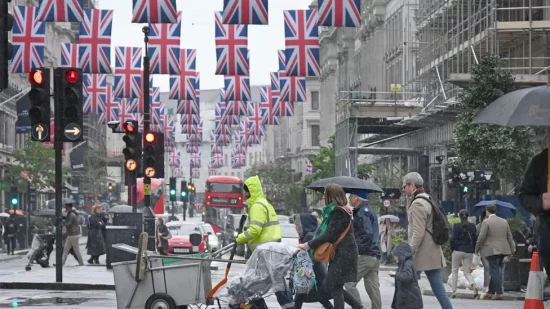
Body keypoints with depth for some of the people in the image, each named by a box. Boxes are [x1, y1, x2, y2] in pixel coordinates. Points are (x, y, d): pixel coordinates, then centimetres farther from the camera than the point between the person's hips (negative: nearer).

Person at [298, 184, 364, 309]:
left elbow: (329, 235, -21)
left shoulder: (338, 213, -16)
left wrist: (308, 245, -18)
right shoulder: (335, 211, 15)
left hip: (343, 255, -10)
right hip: (339, 254, 10)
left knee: (335, 287, -6)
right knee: (331, 285, 13)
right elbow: (325, 232, 16)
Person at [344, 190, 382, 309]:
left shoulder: (362, 212, -10)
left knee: (349, 282, -6)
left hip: (365, 255, -9)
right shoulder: (370, 212, 21)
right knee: (373, 288, 6)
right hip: (375, 256, 9)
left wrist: (356, 250, -16)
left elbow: (367, 235, -20)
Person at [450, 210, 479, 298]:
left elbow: (453, 239, -10)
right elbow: (475, 239, 4)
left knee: (455, 271, 12)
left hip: (458, 251, -3)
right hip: (469, 252, 3)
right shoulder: (472, 226, 3)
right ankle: (474, 285, -21)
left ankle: (454, 292, 8)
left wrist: (452, 249, 5)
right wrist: (472, 249, 14)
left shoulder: (456, 226, -7)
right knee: (467, 272, 8)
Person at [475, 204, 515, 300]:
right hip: (503, 251, 6)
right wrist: (511, 250, 17)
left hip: (492, 251, -6)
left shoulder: (486, 222, -8)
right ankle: (491, 292, 18)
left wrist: (477, 249, 2)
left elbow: (481, 237, -11)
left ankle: (499, 293, -9)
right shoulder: (504, 221, 11)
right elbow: (509, 237, 12)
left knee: (495, 272, -3)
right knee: (496, 272, 12)